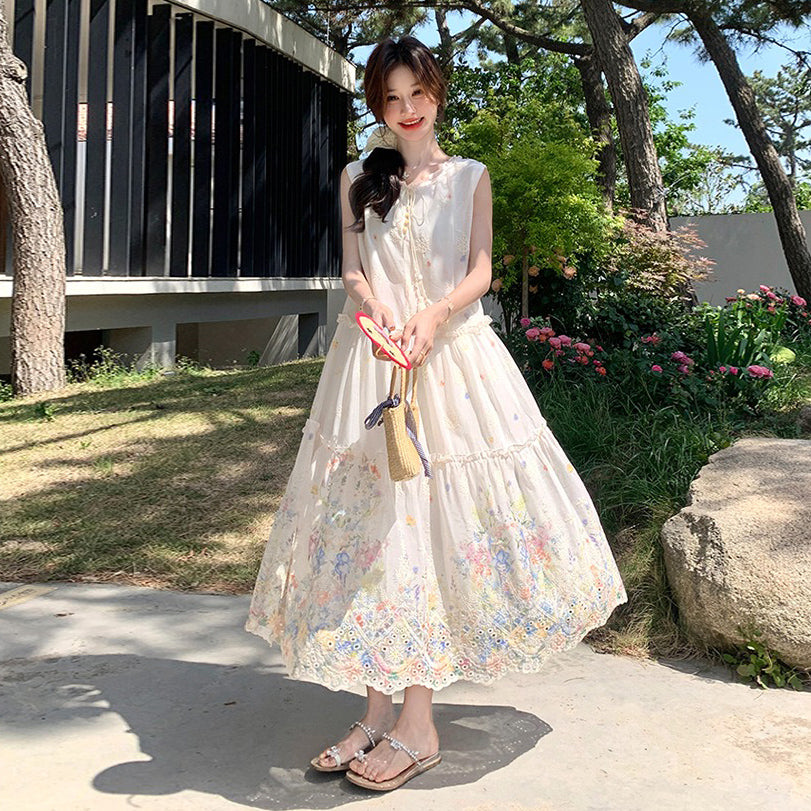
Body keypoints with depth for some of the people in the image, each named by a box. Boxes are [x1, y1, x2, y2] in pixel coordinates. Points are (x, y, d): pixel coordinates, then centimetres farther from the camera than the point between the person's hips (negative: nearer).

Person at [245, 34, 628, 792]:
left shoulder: (470, 177, 9)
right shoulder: (358, 178, 13)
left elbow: (480, 272, 1)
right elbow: (353, 271, 7)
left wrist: (433, 316, -19)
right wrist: (381, 312, -16)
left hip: (454, 355, -2)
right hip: (373, 357, 2)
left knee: (435, 522, -7)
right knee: (372, 523, -1)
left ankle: (417, 724, -1)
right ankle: (378, 712, 8)